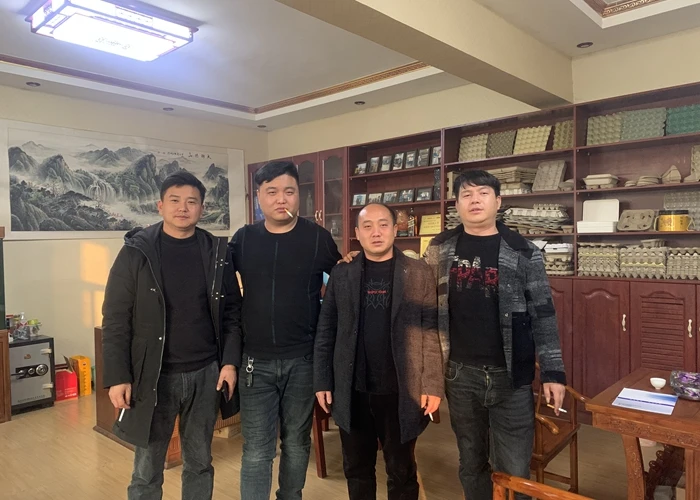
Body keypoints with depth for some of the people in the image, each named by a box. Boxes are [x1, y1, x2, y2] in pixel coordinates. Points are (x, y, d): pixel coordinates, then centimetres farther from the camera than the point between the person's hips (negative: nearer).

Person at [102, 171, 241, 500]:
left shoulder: (218, 252, 2)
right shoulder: (137, 252, -5)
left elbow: (232, 312, 5)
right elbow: (115, 320, -5)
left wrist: (230, 361, -4)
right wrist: (117, 377, -10)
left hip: (206, 374, 2)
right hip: (154, 376, -2)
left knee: (200, 464, 16)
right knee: (147, 473, 11)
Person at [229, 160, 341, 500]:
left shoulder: (317, 237, -4)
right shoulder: (243, 238, 1)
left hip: (303, 359, 0)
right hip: (256, 360, 1)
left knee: (297, 442, 16)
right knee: (256, 450, 4)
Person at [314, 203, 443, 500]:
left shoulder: (418, 273, -3)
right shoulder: (341, 275, 2)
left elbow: (432, 333, -5)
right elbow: (325, 333, 4)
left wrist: (433, 386, -9)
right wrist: (322, 383, 2)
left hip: (400, 392, -2)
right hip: (352, 392, 2)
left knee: (401, 472, 14)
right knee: (356, 469, 18)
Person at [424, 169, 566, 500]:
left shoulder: (523, 253, -4)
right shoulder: (439, 250, 2)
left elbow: (543, 315, -2)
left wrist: (553, 372, -6)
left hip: (510, 375, -2)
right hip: (460, 373, 2)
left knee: (513, 471, 7)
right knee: (471, 463, 17)